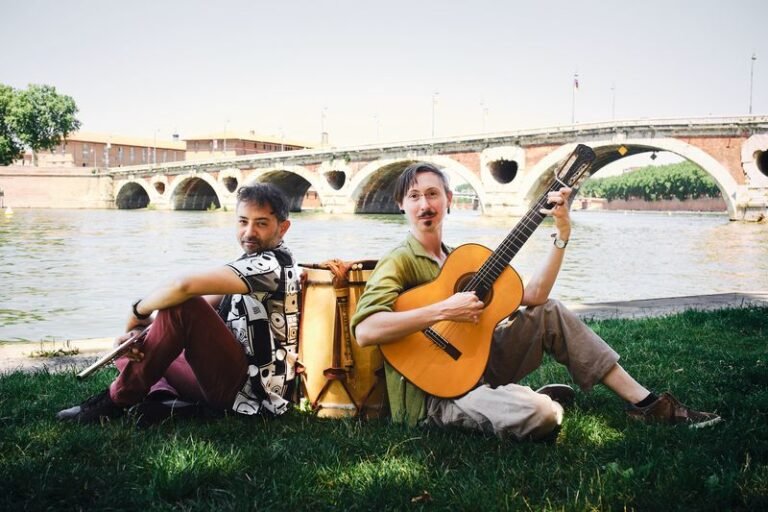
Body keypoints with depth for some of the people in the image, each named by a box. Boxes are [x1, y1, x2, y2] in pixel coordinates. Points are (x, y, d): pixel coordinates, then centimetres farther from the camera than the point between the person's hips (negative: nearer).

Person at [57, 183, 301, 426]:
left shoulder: (271, 264, -17)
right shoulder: (254, 264, 16)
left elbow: (183, 286, -29)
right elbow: (205, 305, 10)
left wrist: (138, 313, -10)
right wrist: (142, 330, -6)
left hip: (253, 389, -10)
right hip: (236, 379, 10)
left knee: (181, 306, -26)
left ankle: (118, 399, -13)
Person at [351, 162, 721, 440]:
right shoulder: (399, 262, -10)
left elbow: (532, 296, 4)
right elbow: (364, 331, -28)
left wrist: (562, 235, -3)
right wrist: (443, 310, -29)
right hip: (433, 393, -8)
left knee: (549, 313, 2)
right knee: (540, 413, -34)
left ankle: (645, 403, 4)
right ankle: (542, 397, 4)